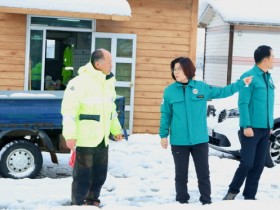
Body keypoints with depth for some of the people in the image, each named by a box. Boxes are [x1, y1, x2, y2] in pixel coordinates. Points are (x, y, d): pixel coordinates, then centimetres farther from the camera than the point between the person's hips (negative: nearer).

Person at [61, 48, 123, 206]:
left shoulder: (109, 83, 10)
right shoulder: (80, 82, -17)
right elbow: (69, 110, -21)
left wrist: (116, 129, 22)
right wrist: (70, 135, -26)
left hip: (102, 140, 8)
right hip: (84, 140, -8)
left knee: (100, 175, 17)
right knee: (83, 177, 0)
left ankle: (92, 201, 33)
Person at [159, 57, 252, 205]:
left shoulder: (202, 87, 2)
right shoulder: (169, 91, -1)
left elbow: (222, 92, 12)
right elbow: (166, 115, 3)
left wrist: (241, 84, 10)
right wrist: (163, 135, 1)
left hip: (200, 140, 1)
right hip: (178, 141, -1)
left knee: (203, 173, 8)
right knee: (181, 174, 8)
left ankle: (206, 201, 20)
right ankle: (182, 201, 20)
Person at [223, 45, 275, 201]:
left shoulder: (268, 78, 12)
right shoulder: (249, 77, -11)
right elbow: (243, 103, -13)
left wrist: (270, 125, 15)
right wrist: (246, 126, -17)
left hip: (265, 129, 7)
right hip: (252, 128, -7)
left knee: (259, 165, 8)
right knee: (247, 163, -7)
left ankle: (250, 196, 17)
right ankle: (232, 191, 12)